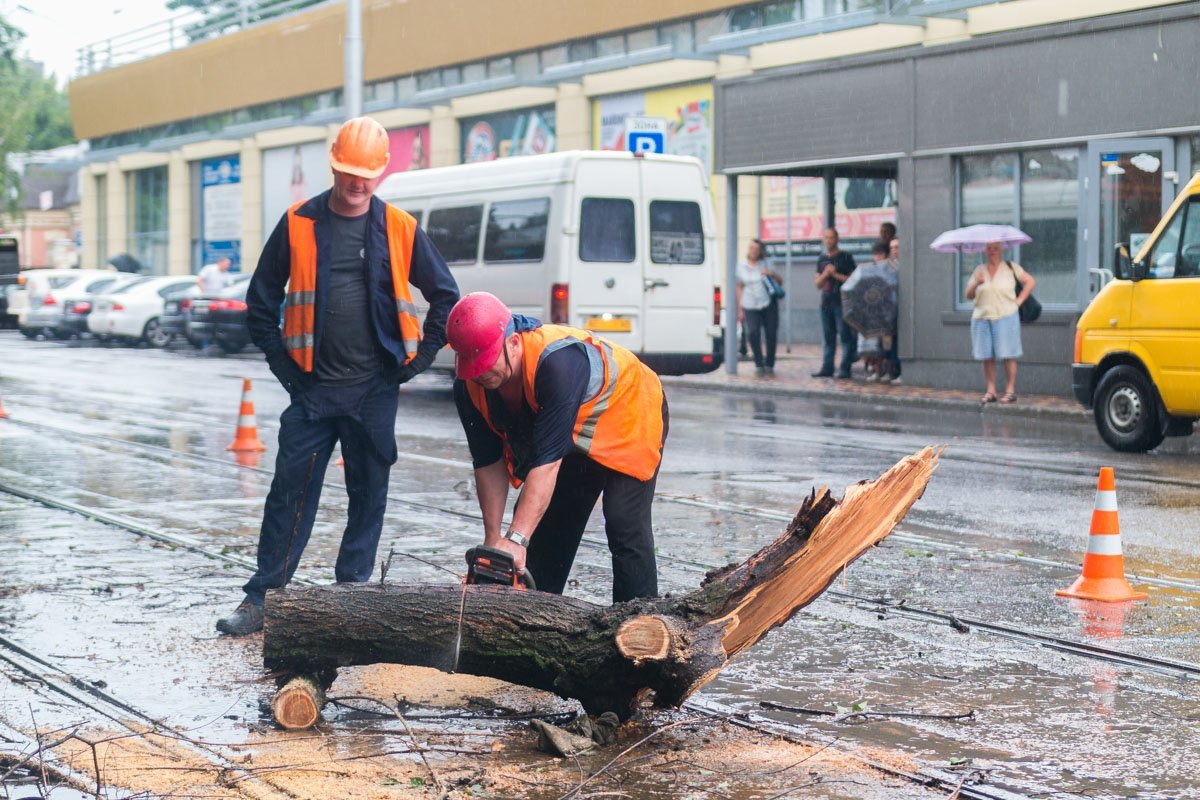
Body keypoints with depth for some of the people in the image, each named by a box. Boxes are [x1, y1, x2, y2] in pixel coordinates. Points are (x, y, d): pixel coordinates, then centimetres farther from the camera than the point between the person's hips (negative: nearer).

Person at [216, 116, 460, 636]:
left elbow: (446, 297, 11)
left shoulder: (399, 230, 3)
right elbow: (261, 303, 8)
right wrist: (283, 364, 3)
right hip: (314, 388, -1)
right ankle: (262, 598, 4)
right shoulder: (297, 226, 2)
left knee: (368, 494, 5)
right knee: (291, 492, -1)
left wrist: (417, 360, 5)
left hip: (375, 389, 1)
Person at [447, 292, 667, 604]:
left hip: (627, 417, -7)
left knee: (625, 525, -19)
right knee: (541, 523, 4)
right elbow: (488, 463, -12)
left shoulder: (557, 361, -42)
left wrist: (516, 540, -48)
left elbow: (548, 460, -44)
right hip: (572, 441, 7)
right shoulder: (469, 385, -20)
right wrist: (493, 539, -17)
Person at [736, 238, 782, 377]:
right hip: (750, 307, 0)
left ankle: (769, 365, 14)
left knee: (771, 335, -2)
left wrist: (772, 274, -12)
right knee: (752, 333, -20)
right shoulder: (741, 267, 8)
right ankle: (759, 365, -7)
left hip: (769, 304, 0)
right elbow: (739, 288, 11)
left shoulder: (765, 265, 4)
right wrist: (740, 310, 7)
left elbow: (780, 282, 9)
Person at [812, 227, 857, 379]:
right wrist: (825, 274, -6)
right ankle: (827, 368, 11)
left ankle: (845, 369, -7)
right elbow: (818, 285, 12)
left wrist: (836, 274, -11)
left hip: (842, 302, -5)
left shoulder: (845, 257, 0)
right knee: (828, 337, 8)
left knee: (845, 336, -6)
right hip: (826, 302, 5)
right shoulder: (822, 259, 16)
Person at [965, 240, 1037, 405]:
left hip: (1006, 317, -3)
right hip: (982, 318, 3)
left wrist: (1019, 300, -2)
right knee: (987, 357, 1)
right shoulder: (979, 270, 13)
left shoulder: (1011, 267, 6)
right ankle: (990, 391, 6)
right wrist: (976, 283, -9)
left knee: (1008, 355, -5)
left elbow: (1030, 282, 7)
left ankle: (1010, 390, -2)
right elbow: (968, 295, 11)